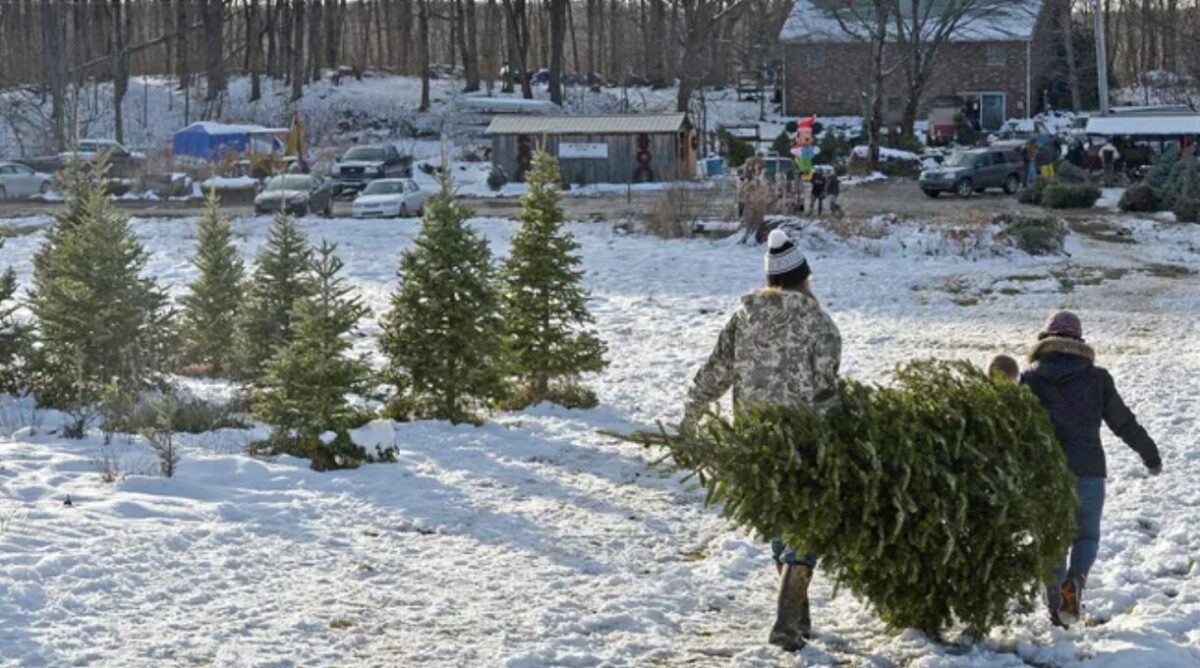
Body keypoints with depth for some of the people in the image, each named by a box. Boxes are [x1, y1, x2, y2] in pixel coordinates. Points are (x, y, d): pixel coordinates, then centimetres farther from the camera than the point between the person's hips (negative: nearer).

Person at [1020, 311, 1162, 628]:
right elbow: (1123, 422, 6)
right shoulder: (1097, 378, 0)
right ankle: (1075, 581, -15)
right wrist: (1151, 455, 19)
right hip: (1088, 471, -1)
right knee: (1087, 535, 15)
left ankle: (1057, 609, 7)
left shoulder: (1030, 379, 0)